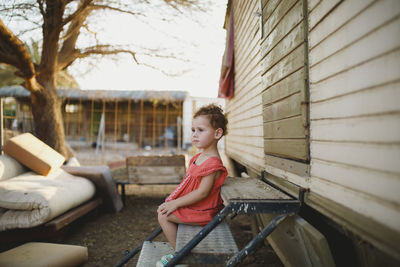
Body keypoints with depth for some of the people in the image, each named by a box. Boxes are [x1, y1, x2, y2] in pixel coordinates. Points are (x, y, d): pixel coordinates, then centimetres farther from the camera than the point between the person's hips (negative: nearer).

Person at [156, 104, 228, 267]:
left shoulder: (213, 163, -25)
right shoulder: (199, 157, 7)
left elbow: (202, 192, -26)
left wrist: (176, 203, -20)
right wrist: (174, 200, 9)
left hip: (202, 211, -10)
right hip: (194, 205, 10)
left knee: (163, 215, -10)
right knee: (164, 209, 15)